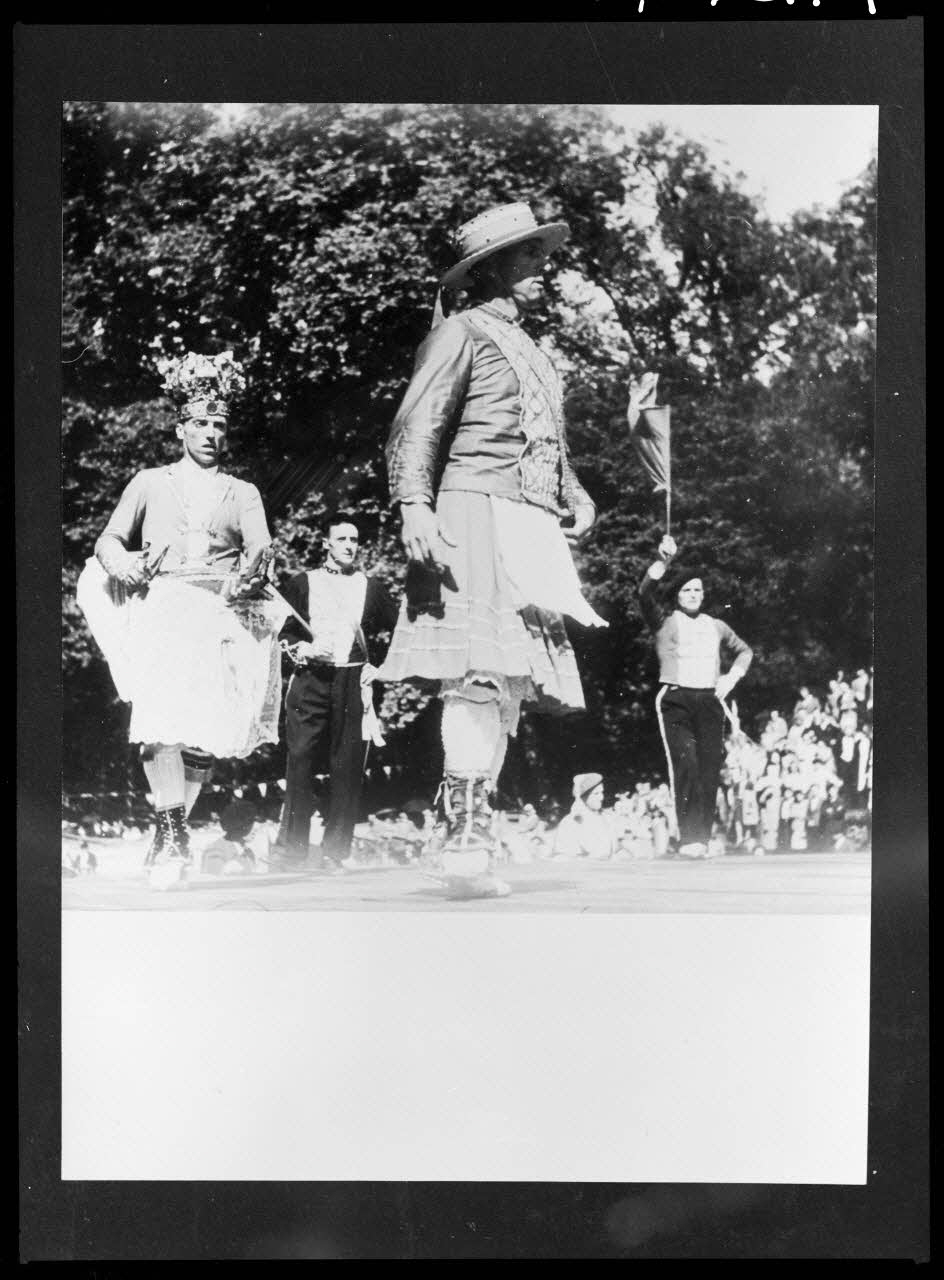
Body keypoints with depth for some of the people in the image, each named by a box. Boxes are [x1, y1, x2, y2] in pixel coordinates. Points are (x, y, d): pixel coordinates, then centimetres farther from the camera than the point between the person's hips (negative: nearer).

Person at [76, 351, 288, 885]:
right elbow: (109, 540, 15)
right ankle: (174, 829, -25)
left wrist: (248, 573, -20)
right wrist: (121, 562, -9)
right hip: (160, 606, -1)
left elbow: (261, 547, 3)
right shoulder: (151, 482, 22)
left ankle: (171, 831, 4)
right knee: (159, 712, -24)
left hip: (220, 614, 1)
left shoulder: (243, 492, 21)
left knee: (205, 727, -9)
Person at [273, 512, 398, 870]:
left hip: (354, 683, 1)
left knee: (347, 769, -2)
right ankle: (291, 849, 0)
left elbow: (393, 633, 19)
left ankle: (333, 849, 3)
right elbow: (282, 631, 11)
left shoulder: (371, 587, 15)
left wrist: (376, 666, 6)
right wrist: (301, 649, -7)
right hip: (310, 680, -1)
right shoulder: (302, 582, 11)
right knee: (300, 762, -6)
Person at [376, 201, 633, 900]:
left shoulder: (534, 351, 29)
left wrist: (578, 498, 17)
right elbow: (414, 429, -8)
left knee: (512, 684, 4)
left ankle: (472, 842, 8)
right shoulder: (461, 332, 2)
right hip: (477, 515, -9)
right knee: (480, 678, -17)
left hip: (533, 531, 9)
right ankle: (465, 848, -18)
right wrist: (414, 506, -22)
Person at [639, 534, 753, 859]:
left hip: (710, 701, 4)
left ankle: (702, 840, 0)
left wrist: (732, 676, 15)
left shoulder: (715, 626, 22)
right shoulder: (664, 621, 9)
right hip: (675, 699, -4)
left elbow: (744, 651, 34)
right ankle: (688, 839, -20)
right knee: (685, 763, -19)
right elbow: (645, 593, -8)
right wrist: (662, 561, -19)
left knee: (710, 769, -5)